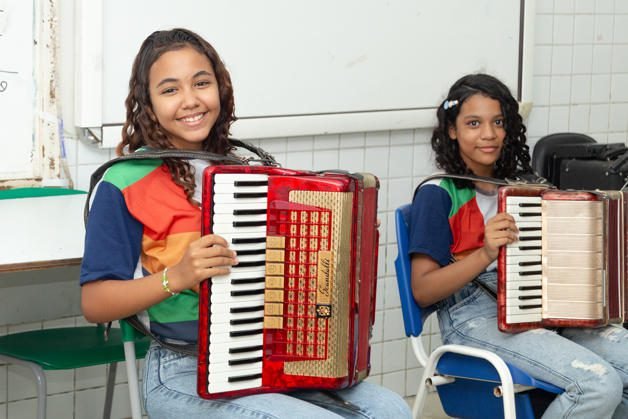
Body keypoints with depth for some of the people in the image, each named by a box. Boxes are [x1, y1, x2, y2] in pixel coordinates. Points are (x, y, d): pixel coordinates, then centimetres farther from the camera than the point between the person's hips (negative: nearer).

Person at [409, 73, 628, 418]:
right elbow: (422, 291, -8)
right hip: (474, 319, -7)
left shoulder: (515, 184, 17)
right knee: (600, 384, -26)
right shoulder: (437, 195, -2)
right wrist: (486, 253, -20)